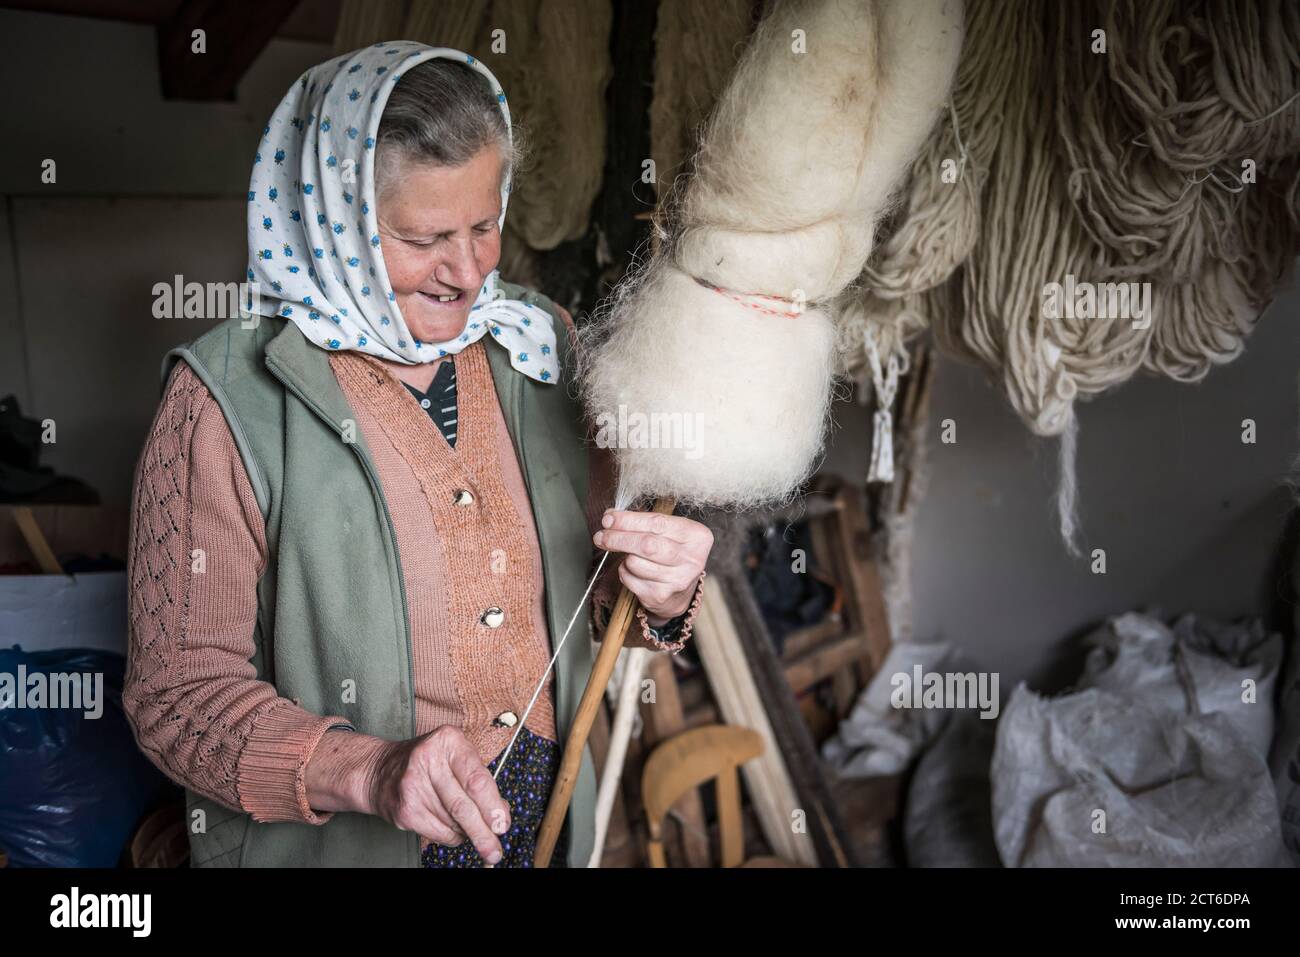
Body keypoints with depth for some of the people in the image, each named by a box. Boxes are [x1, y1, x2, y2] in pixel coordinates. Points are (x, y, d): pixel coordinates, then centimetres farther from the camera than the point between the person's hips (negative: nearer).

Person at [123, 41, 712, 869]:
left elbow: (601, 592, 5)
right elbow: (181, 693, -16)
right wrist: (369, 772, -31)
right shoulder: (228, 400, -17)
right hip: (340, 845, -4)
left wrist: (661, 594, -17)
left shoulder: (540, 345, -3)